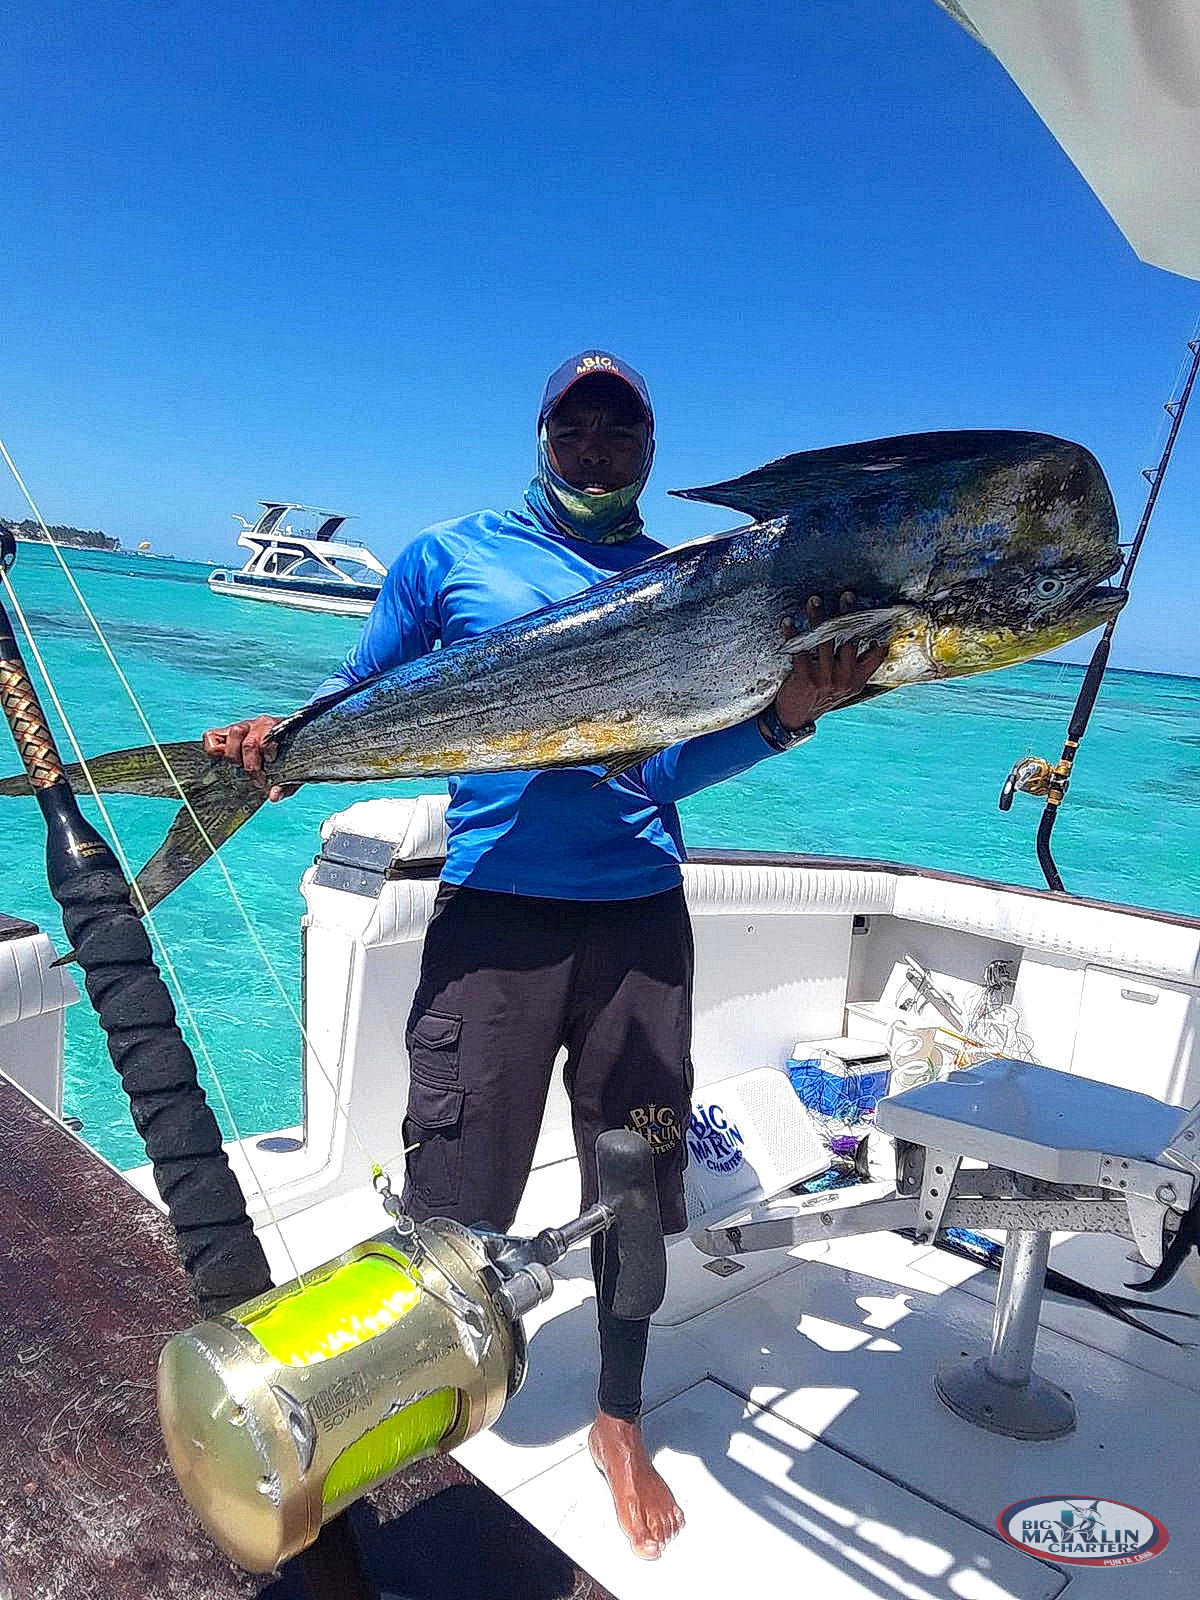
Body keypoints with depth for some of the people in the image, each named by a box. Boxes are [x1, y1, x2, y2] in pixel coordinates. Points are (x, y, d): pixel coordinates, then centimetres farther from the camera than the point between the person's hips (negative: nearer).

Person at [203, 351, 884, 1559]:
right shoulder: (449, 556, 7)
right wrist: (284, 741, -11)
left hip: (640, 910, 3)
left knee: (636, 1173, 12)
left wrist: (788, 713, -13)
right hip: (494, 904, -2)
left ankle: (619, 1420, 37)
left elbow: (673, 765, 3)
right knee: (455, 1197, 1)